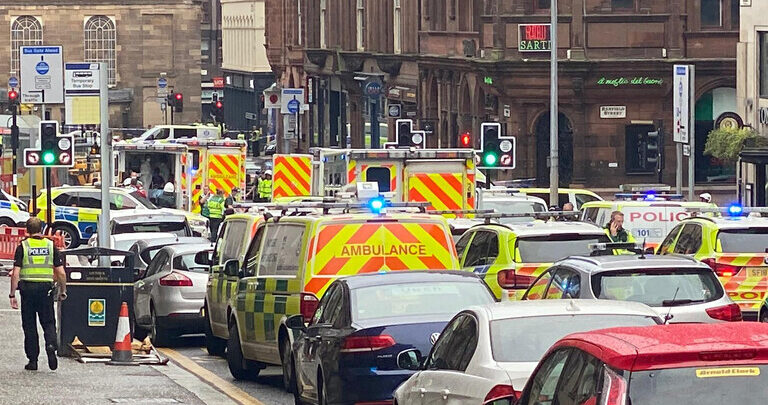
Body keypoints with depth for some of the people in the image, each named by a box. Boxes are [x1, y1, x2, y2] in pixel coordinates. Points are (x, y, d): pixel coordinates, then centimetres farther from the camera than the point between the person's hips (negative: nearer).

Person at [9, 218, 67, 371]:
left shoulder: (23, 247, -1)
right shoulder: (50, 246, 5)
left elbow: (15, 274, -7)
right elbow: (61, 273, 2)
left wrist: (12, 295, -4)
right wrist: (63, 291, 14)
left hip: (28, 289, -1)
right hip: (46, 289, 1)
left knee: (30, 325, 7)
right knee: (48, 322, 10)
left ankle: (32, 360, 7)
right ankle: (51, 346, -19)